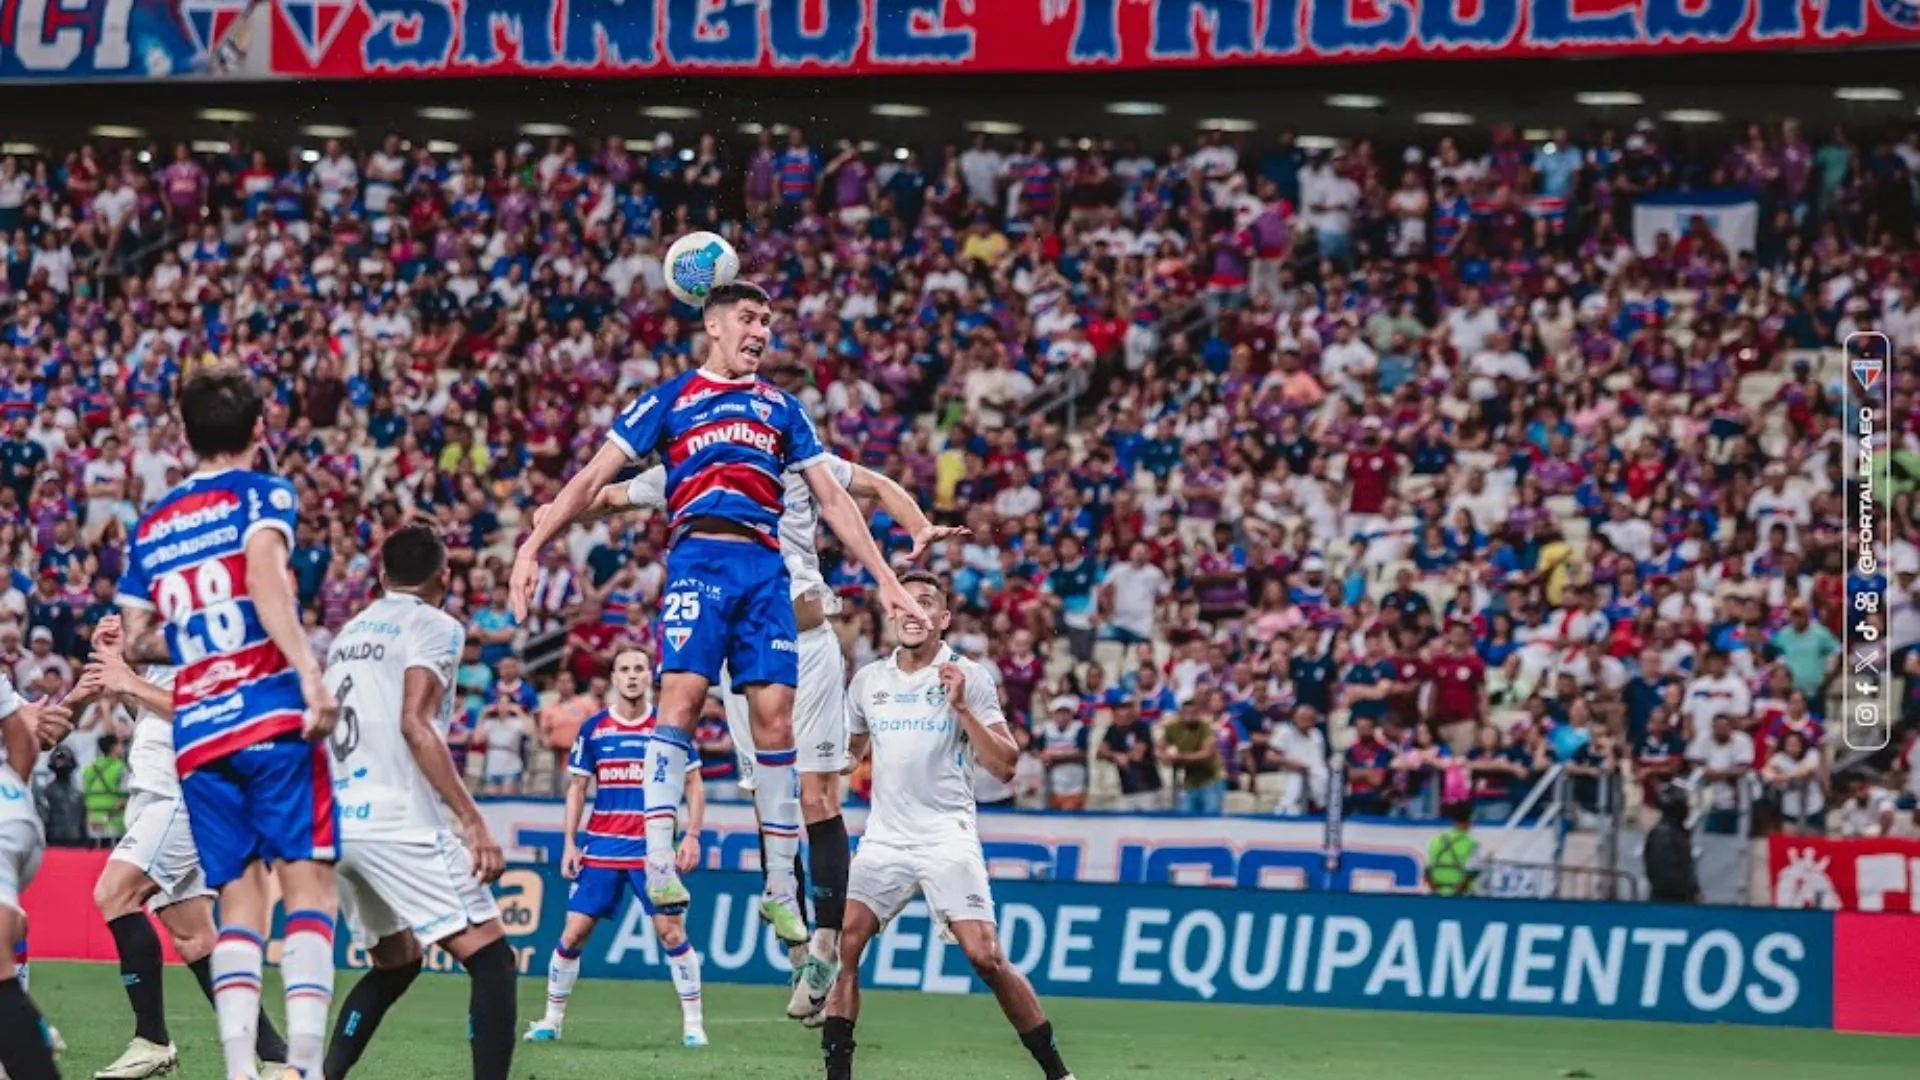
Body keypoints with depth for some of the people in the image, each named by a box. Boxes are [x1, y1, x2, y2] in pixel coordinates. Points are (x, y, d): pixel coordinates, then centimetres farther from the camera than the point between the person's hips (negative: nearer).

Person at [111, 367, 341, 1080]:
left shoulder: (149, 528, 17)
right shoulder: (262, 494, 2)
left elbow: (134, 644, 19)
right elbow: (264, 574, -18)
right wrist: (310, 675, -26)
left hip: (195, 733, 5)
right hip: (273, 716, -4)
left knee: (238, 901, 6)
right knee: (307, 884, -5)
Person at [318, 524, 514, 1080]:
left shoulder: (350, 632, 21)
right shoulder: (435, 627, -1)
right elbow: (414, 723, -14)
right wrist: (472, 820, -17)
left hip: (335, 821, 8)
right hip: (396, 821, -8)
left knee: (395, 962, 23)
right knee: (492, 960, -7)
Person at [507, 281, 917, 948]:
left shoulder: (781, 409, 22)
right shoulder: (670, 400, 13)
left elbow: (832, 498, 23)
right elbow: (594, 477, 9)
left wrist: (885, 578, 17)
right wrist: (532, 548, -1)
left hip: (766, 567, 3)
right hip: (699, 560, -3)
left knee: (774, 714, -5)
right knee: (682, 694, -21)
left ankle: (781, 888, 1)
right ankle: (657, 860, -25)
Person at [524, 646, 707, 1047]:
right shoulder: (593, 728, 6)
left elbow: (694, 786, 5)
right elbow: (577, 788, 12)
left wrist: (692, 835, -6)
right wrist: (569, 843, 4)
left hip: (654, 848, -2)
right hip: (602, 846, 2)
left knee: (671, 931, -10)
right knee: (573, 933, -1)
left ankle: (693, 1023, -1)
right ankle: (551, 1020, 12)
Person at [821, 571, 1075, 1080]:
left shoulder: (969, 677, -1)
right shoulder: (868, 680, 11)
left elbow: (1004, 766, -7)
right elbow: (845, 754, 26)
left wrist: (961, 706, -16)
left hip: (947, 840, -4)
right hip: (884, 840, 4)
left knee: (985, 957, -13)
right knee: (843, 947, -13)